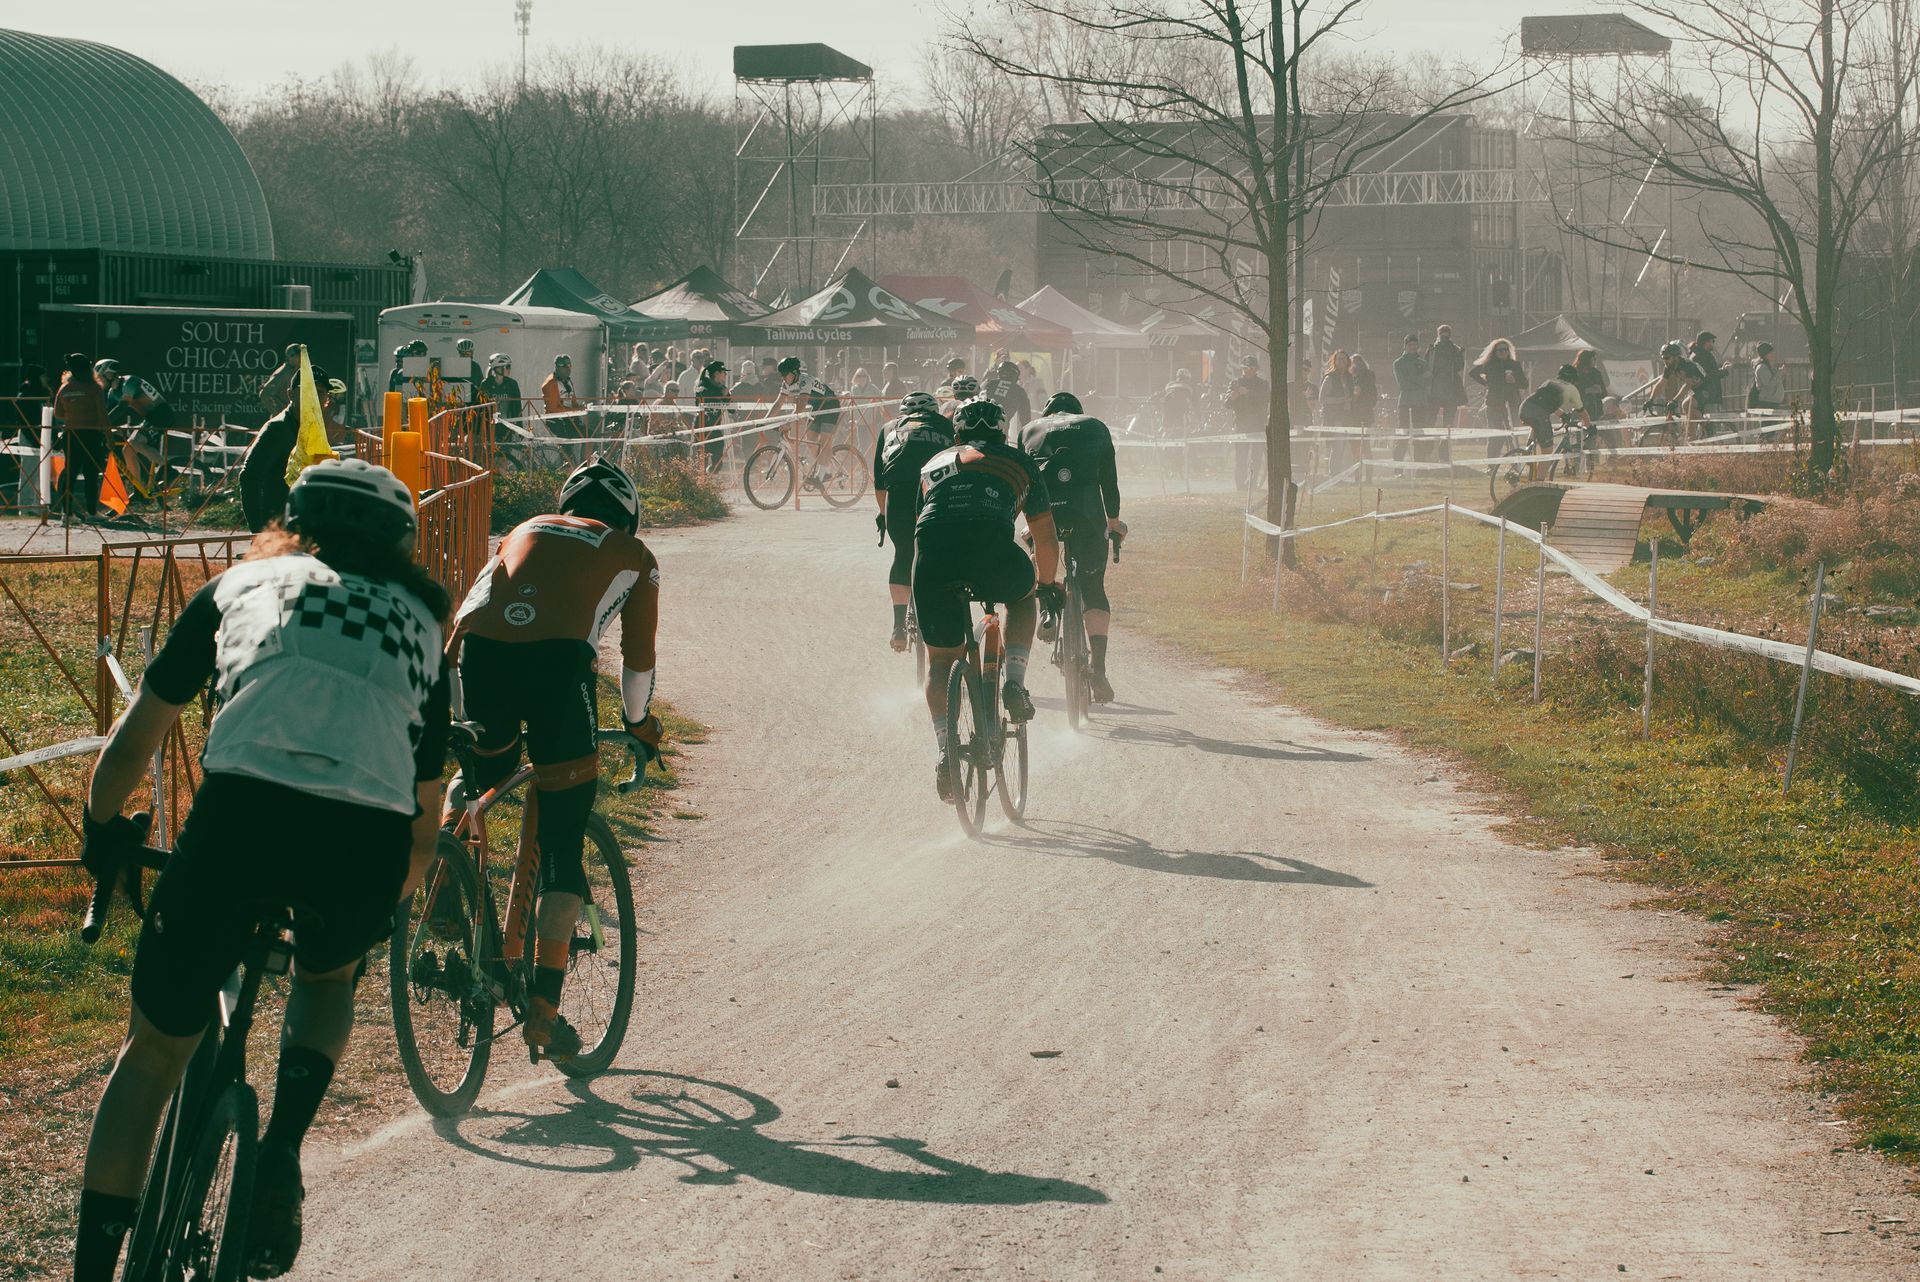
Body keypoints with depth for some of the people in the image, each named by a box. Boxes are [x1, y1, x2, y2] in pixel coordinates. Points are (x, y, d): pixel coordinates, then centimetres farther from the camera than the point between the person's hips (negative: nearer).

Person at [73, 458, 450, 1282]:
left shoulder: (243, 583, 29)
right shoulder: (420, 627, 32)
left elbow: (133, 742, 34)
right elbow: (423, 834, 37)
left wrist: (102, 833, 51)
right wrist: (380, 906, 55)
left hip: (244, 808, -1)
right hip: (368, 838, 2)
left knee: (154, 1049, 16)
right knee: (327, 978, 35)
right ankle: (284, 1147, 11)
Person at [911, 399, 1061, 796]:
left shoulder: (935, 464, 35)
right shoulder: (1018, 462, 29)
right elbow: (1047, 539, 33)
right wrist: (1048, 584, 52)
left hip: (933, 554, 2)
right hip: (992, 547, -2)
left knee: (940, 660, 18)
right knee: (1022, 597, 33)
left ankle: (944, 748, 4)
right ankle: (1014, 682, 14)